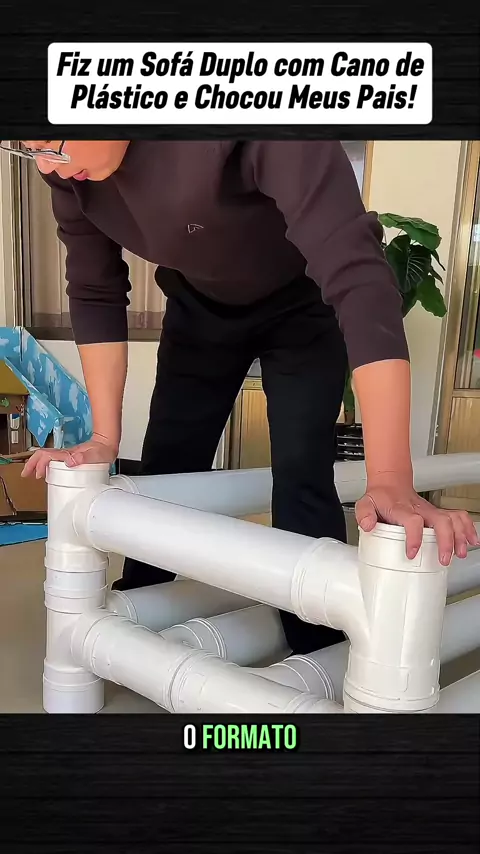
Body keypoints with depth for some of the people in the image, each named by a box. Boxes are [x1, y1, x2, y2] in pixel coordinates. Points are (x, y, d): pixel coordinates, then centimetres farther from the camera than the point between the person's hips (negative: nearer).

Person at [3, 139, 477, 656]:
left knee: (300, 477, -14)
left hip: (303, 305, -4)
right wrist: (104, 438, -17)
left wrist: (390, 478, -52)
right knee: (165, 469, 7)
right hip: (199, 309, 5)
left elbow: (358, 273, -45)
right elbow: (95, 295, -12)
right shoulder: (69, 167, -22)